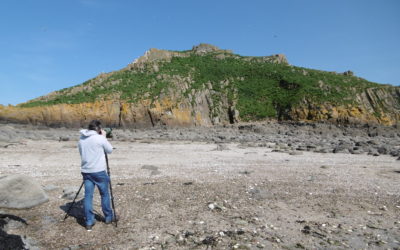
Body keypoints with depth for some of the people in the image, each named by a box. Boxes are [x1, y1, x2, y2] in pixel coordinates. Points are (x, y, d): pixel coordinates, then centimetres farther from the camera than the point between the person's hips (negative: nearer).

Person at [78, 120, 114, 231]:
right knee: (104, 194, 11)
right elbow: (110, 150, 0)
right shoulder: (100, 138, -12)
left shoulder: (81, 139, 6)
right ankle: (108, 217, 24)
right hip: (99, 171, -5)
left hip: (85, 171, 5)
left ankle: (89, 222, 11)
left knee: (88, 196, 8)